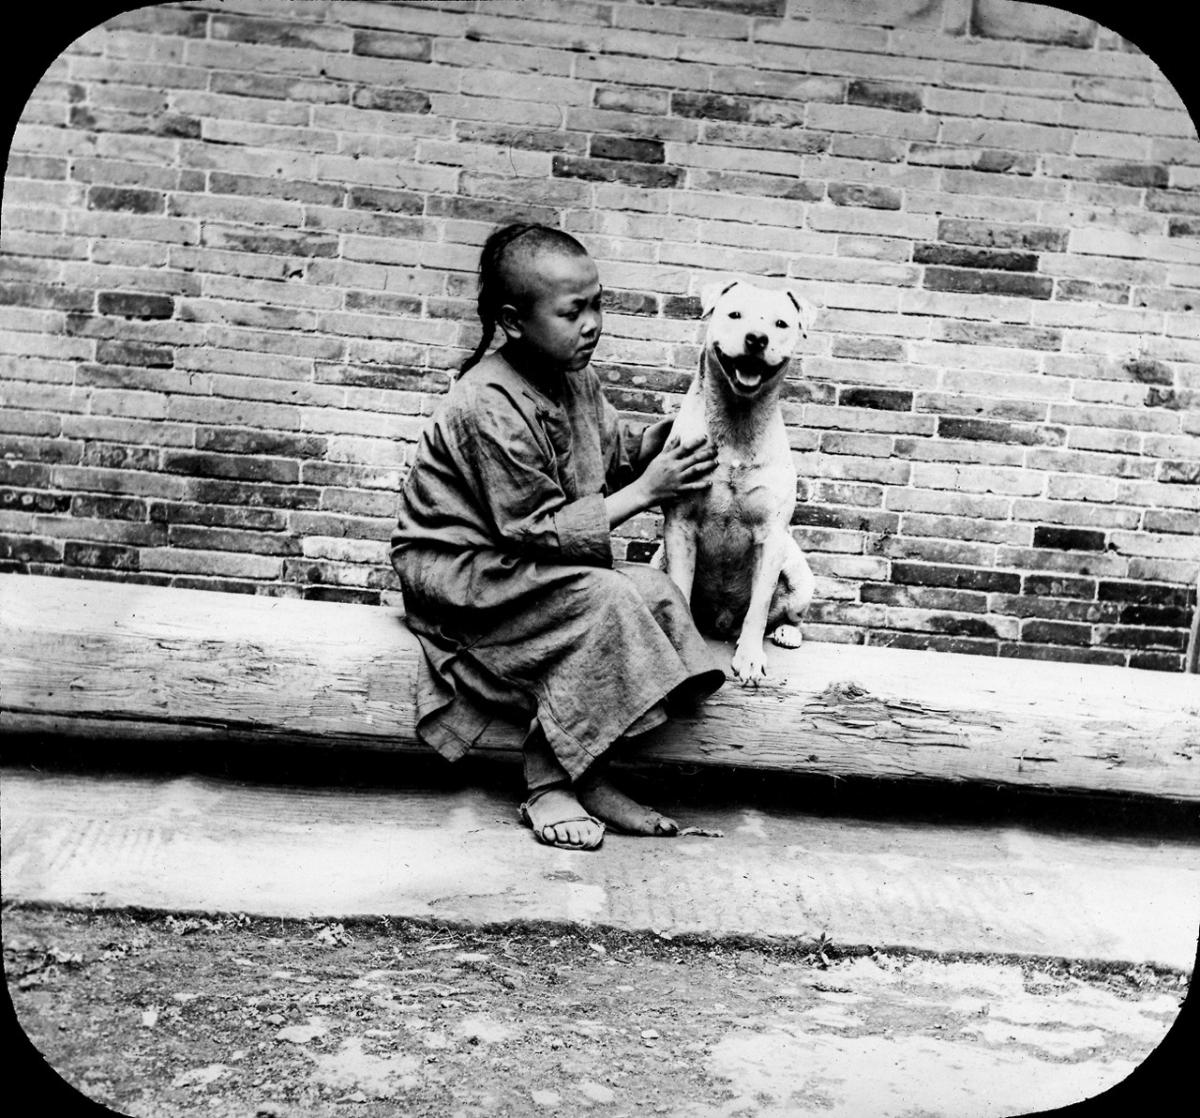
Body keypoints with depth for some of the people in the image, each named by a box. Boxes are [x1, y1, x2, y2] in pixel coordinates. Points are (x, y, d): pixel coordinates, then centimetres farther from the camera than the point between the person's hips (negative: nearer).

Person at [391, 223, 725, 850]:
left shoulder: (574, 378, 2)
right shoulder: (490, 410, -25)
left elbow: (615, 455, 14)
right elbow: (539, 532, -23)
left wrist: (661, 443, -9)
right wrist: (643, 492, -21)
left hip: (523, 563, 9)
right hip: (458, 572, -8)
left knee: (655, 591, -12)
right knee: (605, 600, -27)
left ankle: (587, 777, -6)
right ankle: (546, 785, -12)